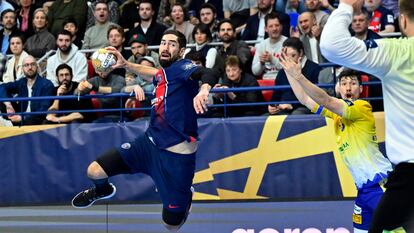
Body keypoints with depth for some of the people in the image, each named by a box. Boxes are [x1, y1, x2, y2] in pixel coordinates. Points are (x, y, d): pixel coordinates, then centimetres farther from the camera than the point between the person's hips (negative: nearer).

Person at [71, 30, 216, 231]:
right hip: (150, 142, 6)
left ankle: (186, 197, 37)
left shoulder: (181, 67, -13)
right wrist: (125, 64, 29)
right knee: (94, 171, -5)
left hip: (176, 155, -6)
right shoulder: (163, 73, 8)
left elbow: (204, 74, -36)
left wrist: (203, 90, -57)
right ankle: (103, 190, 33)